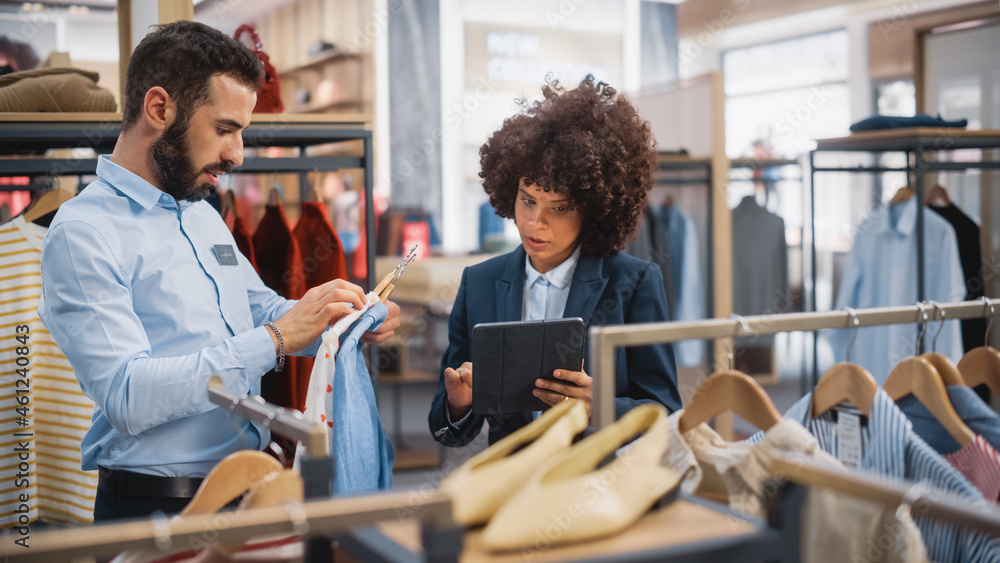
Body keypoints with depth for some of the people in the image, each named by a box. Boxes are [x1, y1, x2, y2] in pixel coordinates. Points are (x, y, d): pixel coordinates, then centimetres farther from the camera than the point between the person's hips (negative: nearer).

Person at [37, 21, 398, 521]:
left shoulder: (204, 215, 15)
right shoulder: (83, 234, -12)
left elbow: (261, 308, 23)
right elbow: (128, 398, -22)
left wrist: (353, 323, 4)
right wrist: (275, 339, -22)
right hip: (154, 506, -7)